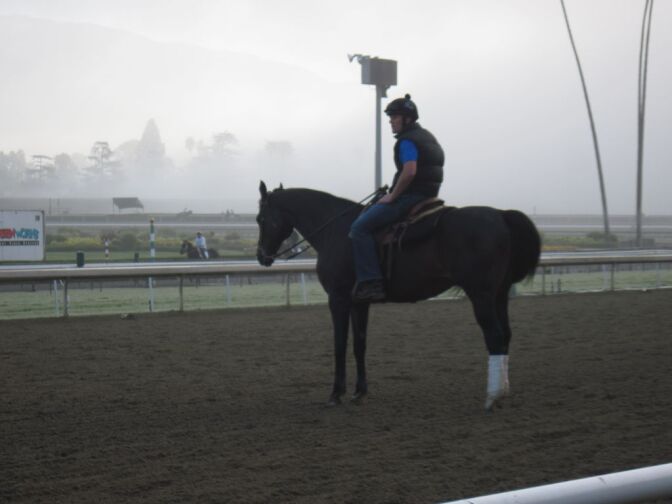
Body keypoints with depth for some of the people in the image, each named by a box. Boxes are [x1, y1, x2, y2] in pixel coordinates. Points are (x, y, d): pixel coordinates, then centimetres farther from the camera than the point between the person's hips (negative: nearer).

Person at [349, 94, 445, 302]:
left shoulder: (407, 141, -13)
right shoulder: (427, 137, 20)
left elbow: (409, 171, -27)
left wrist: (391, 196, -18)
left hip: (409, 197, -11)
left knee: (360, 227, -16)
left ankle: (370, 282, -26)